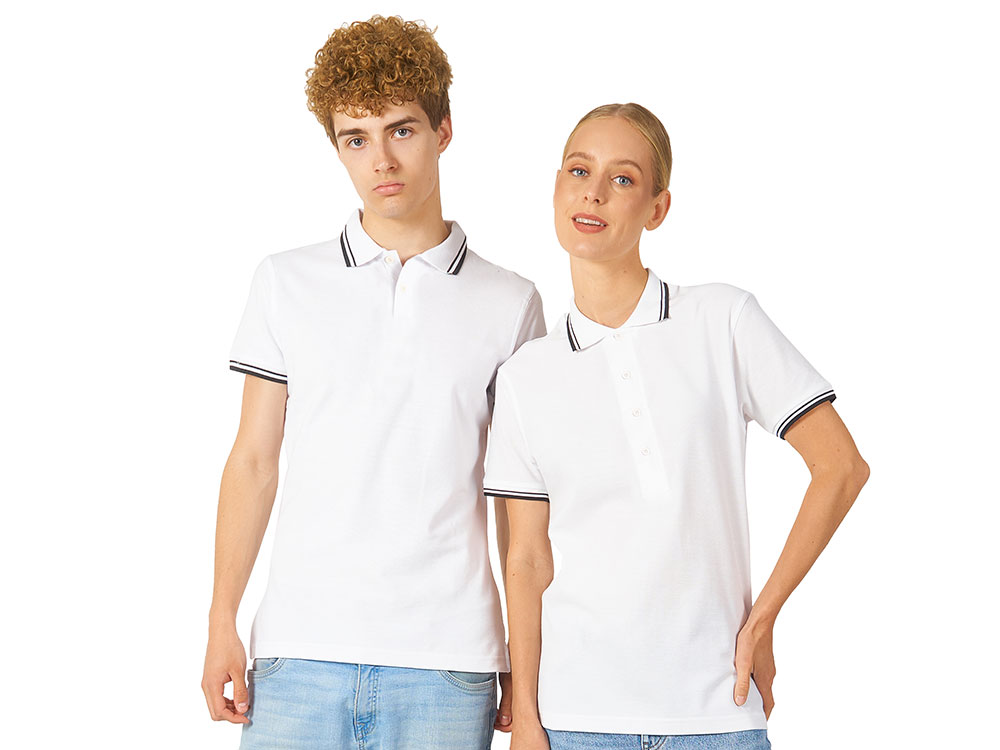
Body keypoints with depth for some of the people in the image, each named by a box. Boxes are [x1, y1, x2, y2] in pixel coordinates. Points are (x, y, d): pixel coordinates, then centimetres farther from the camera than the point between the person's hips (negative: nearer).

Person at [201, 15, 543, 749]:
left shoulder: (509, 302, 6)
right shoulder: (287, 283, 8)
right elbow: (253, 461, 9)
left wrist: (526, 663, 6)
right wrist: (222, 623, 3)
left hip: (447, 662, 0)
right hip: (301, 655, 1)